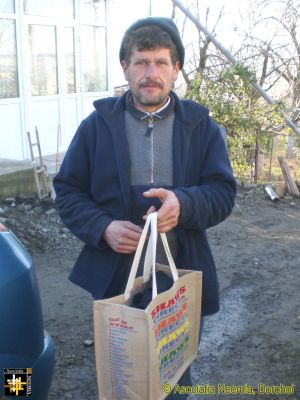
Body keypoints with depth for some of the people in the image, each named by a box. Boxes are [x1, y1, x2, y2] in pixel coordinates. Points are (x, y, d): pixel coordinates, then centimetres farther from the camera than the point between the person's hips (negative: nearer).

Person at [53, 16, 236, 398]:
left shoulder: (201, 126, 0)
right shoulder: (97, 124, -1)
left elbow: (224, 191, -5)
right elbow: (67, 191, 0)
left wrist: (184, 203, -27)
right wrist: (102, 228, -19)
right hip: (115, 277, 0)